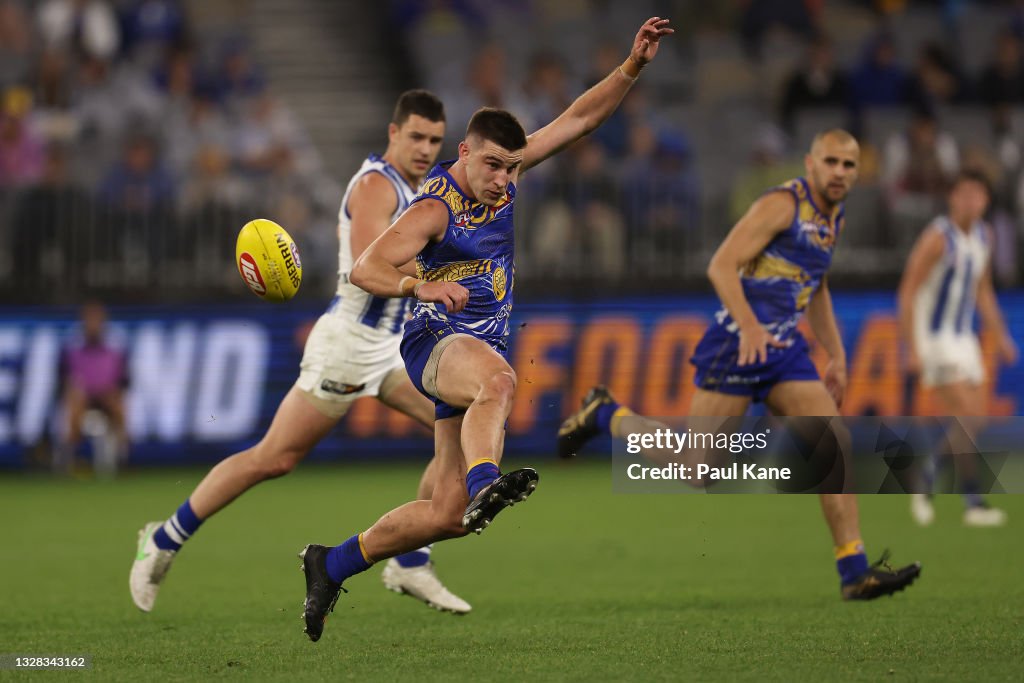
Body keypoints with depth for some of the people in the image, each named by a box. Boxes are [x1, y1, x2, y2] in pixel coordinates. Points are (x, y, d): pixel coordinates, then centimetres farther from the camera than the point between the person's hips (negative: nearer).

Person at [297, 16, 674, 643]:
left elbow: (580, 119, 6)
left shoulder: (506, 171, 4)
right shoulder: (435, 209, -16)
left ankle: (332, 566, 20)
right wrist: (420, 287, -45)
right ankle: (485, 485, -69)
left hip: (482, 349, 7)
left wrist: (634, 66, -5)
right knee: (498, 378, -44)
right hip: (438, 341, -7)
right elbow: (365, 269, -27)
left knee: (448, 514, 4)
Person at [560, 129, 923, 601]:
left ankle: (855, 572, -8)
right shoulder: (782, 204, -11)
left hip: (786, 350, 8)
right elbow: (721, 266, -19)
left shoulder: (832, 217, 15)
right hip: (739, 344, -8)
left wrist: (837, 356, 25)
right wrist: (749, 325, -32)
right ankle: (605, 415, 19)